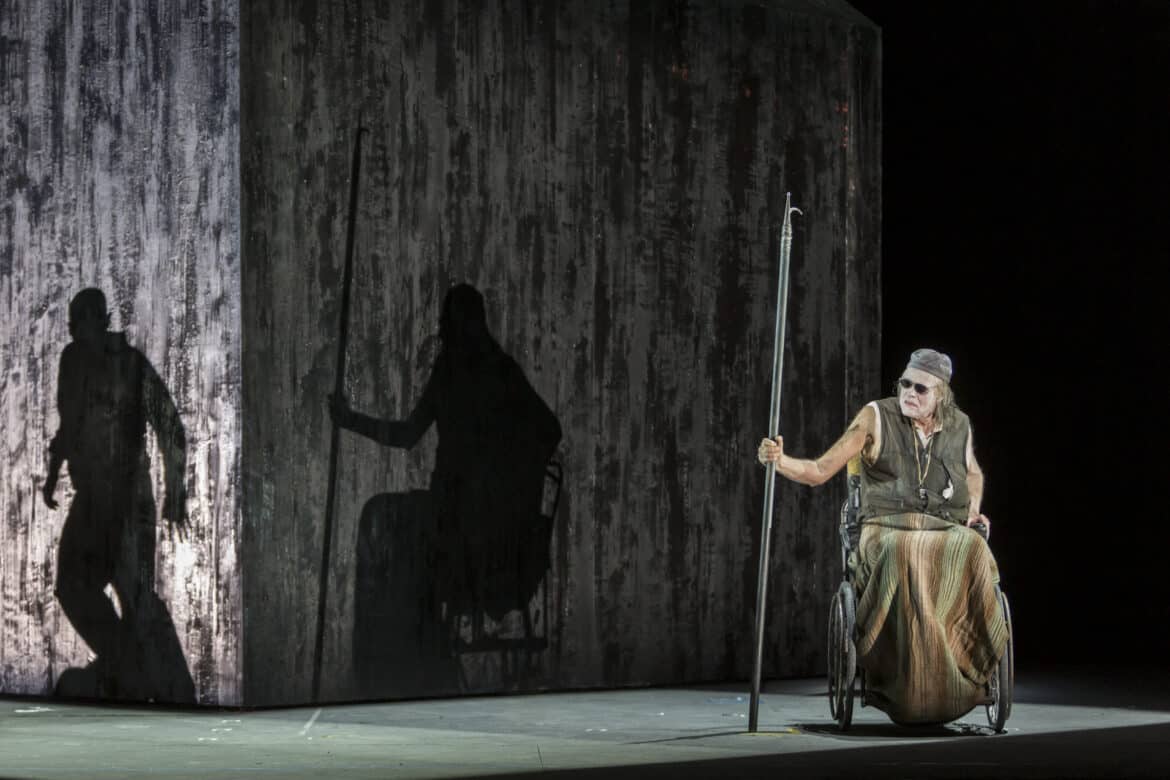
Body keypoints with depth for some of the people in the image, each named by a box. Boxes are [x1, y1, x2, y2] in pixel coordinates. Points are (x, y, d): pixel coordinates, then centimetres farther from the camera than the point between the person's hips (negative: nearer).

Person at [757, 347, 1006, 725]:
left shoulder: (958, 425, 12)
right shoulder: (877, 417, 1)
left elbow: (973, 473, 35)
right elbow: (820, 471, -2)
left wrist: (974, 510, 16)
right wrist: (780, 461, -19)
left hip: (946, 533, 3)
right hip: (887, 532, -3)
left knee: (973, 553, -35)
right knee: (902, 557, -41)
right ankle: (907, 685, -34)